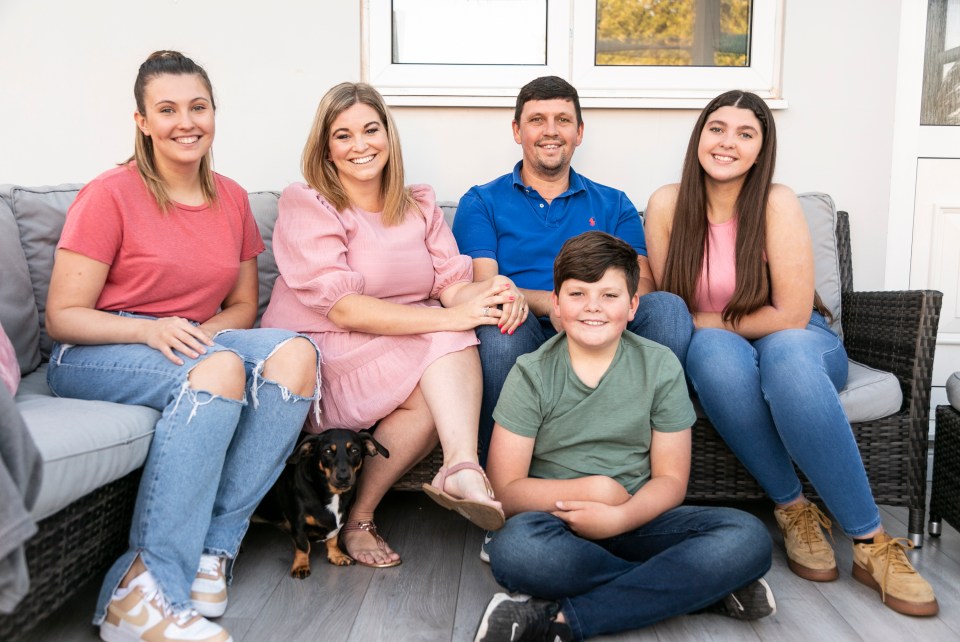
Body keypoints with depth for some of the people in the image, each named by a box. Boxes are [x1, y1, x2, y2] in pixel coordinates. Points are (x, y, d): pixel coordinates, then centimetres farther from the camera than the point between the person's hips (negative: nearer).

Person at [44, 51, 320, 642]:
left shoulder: (232, 199, 8)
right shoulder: (111, 195, -7)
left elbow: (243, 304, 13)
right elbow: (62, 318, -8)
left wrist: (204, 332, -9)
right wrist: (150, 330, -26)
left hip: (196, 342, 5)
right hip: (93, 356, -5)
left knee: (294, 351, -25)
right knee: (221, 368, -36)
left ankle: (212, 550, -25)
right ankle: (144, 594, -33)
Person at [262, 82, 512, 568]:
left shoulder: (420, 206, 11)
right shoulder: (306, 205, -6)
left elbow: (453, 284, -2)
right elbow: (343, 309, -19)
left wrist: (494, 291, -26)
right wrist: (449, 318, -28)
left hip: (401, 347, 5)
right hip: (317, 354, -5)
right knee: (449, 347, -27)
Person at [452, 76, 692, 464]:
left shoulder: (614, 206, 20)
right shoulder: (482, 203, 13)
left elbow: (642, 284, 5)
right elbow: (483, 289, -2)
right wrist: (550, 303, -21)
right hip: (520, 340, -2)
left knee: (668, 306, -24)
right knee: (504, 317, -35)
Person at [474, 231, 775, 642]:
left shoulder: (660, 367, 1)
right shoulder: (531, 374, -3)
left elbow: (671, 480, 1)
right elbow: (504, 490, -5)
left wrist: (620, 517, -19)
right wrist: (593, 489, -13)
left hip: (636, 520, 2)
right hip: (558, 525, -1)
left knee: (749, 538, -23)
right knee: (516, 547, -37)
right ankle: (706, 589, -19)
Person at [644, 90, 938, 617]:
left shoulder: (776, 203, -14)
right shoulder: (667, 204, -6)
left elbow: (791, 316, -16)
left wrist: (709, 321, -11)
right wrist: (709, 331, -16)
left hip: (796, 342, -1)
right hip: (719, 353, 2)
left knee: (786, 352, -38)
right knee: (715, 351, -35)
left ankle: (870, 541, -28)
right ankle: (793, 510, -19)